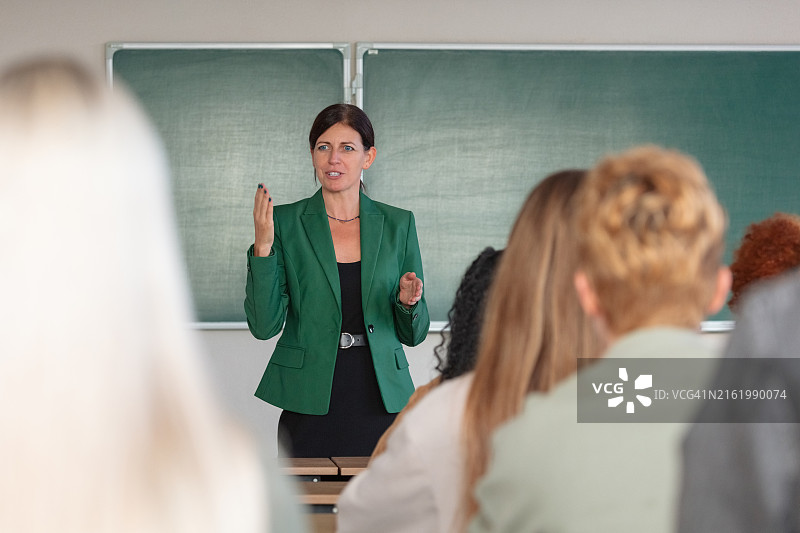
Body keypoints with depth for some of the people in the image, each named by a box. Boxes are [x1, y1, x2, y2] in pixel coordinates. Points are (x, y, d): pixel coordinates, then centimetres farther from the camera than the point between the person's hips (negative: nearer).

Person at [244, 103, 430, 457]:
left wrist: (408, 302, -11)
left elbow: (413, 334, 10)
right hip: (310, 407, -1)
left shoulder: (397, 224, 6)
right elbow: (265, 325, -6)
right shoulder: (286, 222, 1)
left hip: (380, 401, 2)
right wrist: (263, 248, -15)